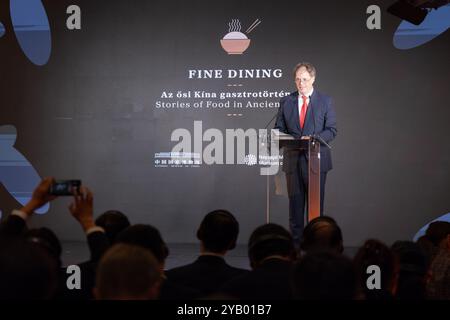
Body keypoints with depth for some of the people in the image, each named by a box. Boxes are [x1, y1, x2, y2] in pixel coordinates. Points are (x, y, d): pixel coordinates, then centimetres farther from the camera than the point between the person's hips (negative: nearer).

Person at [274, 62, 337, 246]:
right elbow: (279, 129, 12)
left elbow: (332, 130, 0)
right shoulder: (286, 102, 11)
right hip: (293, 160, 2)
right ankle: (296, 243, 8)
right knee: (295, 202, 4)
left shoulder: (325, 101, 4)